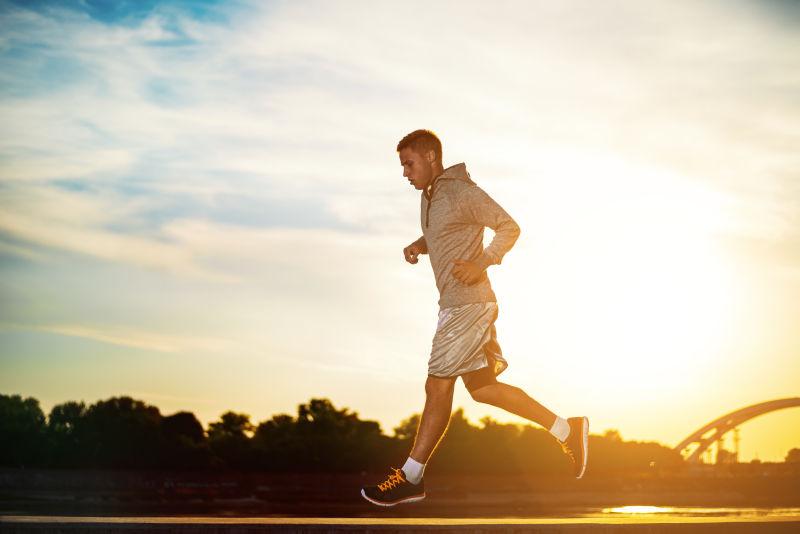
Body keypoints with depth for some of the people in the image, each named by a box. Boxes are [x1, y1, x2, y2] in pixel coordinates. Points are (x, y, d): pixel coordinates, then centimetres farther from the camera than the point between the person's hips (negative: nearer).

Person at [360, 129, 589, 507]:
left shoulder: (463, 192, -12)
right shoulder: (429, 196, 15)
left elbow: (509, 227, -10)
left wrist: (481, 263, -22)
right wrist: (419, 246, 10)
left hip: (469, 303, -10)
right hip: (454, 304, 10)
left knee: (438, 386, -7)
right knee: (482, 387, 11)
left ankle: (410, 479, -1)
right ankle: (567, 429, 17)